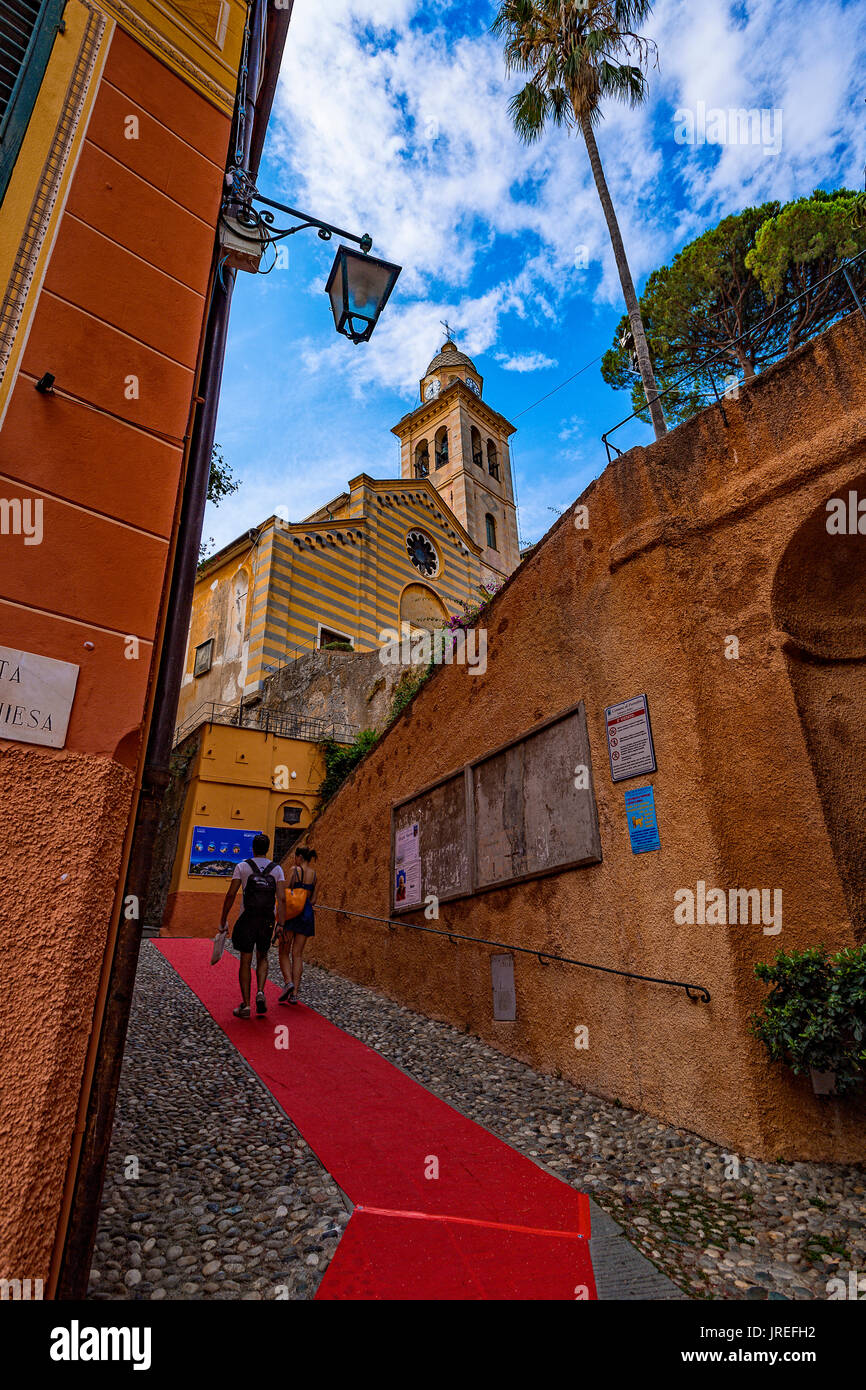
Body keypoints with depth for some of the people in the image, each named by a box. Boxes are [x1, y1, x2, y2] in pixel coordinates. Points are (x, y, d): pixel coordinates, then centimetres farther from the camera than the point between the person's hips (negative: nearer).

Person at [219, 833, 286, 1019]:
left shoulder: (242, 866, 0)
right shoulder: (277, 869, 4)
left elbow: (231, 895, -4)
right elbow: (282, 899, -4)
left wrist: (223, 920, 5)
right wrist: (281, 925, -1)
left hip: (247, 919, -2)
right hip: (267, 921, 2)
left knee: (245, 962, 7)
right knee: (262, 958, 20)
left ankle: (245, 1005, 6)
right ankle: (260, 992, 1)